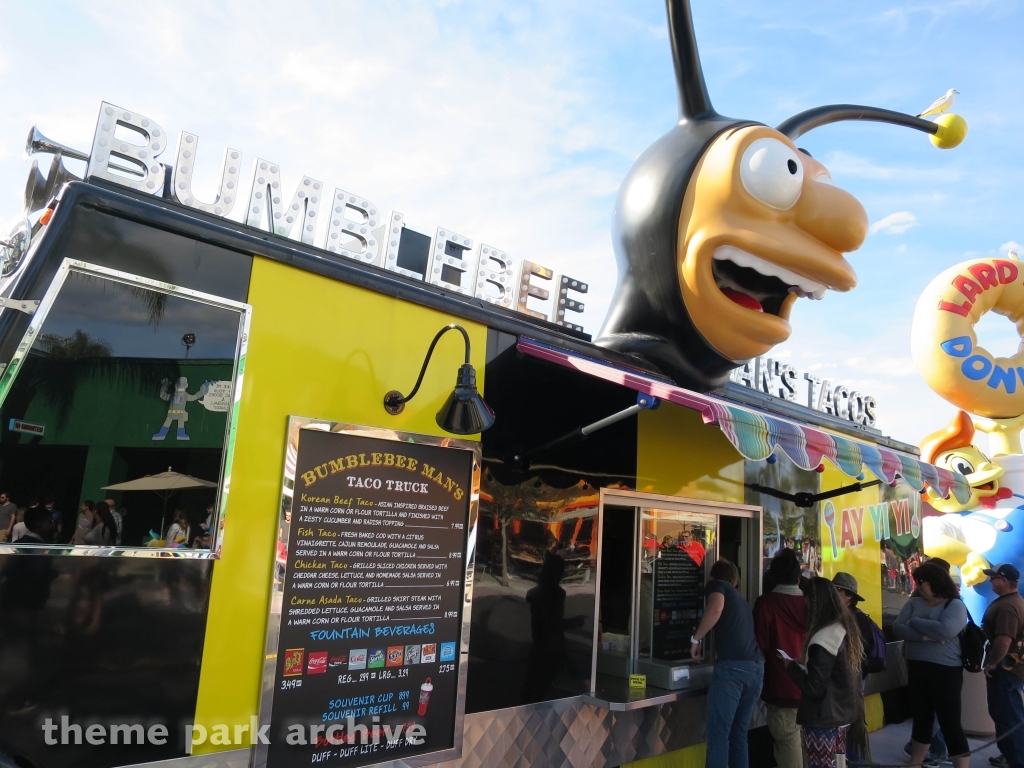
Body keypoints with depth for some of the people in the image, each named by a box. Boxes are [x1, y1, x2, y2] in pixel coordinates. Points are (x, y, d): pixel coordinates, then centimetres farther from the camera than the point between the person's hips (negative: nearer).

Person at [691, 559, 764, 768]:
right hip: (757, 668, 7)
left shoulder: (716, 585, 9)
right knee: (739, 734, 15)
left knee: (719, 734, -3)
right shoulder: (741, 600, 29)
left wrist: (696, 639, -2)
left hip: (732, 666, -7)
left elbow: (715, 609, -13)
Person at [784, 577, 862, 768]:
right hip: (843, 714, 9)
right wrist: (806, 664, 10)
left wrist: (792, 667, -6)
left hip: (823, 720, -8)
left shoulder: (823, 639, -24)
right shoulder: (847, 628, 2)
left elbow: (814, 688, -21)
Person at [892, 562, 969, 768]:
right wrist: (925, 636, -19)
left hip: (945, 672, -5)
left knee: (950, 723, -1)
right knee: (921, 719, 18)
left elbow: (945, 630, -25)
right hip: (916, 670, 5)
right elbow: (897, 629, -6)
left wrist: (914, 622, -13)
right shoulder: (914, 603, 6)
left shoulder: (955, 605, -7)